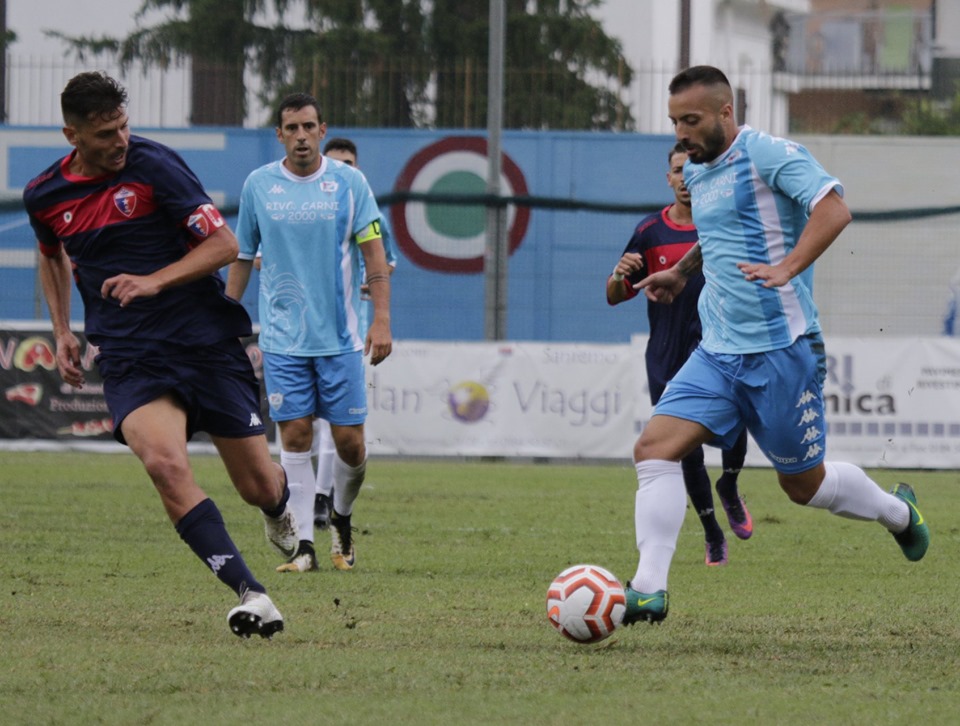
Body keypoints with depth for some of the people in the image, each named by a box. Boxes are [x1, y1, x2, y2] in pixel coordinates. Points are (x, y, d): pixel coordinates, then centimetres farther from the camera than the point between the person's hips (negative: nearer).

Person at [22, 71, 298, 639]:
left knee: (259, 487, 5)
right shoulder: (45, 196, 4)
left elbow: (224, 244, -9)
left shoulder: (154, 165, -9)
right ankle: (251, 594, -29)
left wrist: (154, 281, -21)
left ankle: (280, 508, 47)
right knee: (164, 462, -28)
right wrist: (62, 331, 19)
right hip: (129, 359, 2)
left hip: (206, 341, -1)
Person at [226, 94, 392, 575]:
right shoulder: (258, 185, 3)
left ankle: (341, 519, 27)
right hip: (283, 336, 1)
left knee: (349, 441, -1)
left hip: (341, 336, 0)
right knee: (294, 436, -6)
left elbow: (373, 252, -1)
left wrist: (381, 319, -10)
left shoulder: (349, 182, 0)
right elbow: (242, 257, 12)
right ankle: (303, 545, -1)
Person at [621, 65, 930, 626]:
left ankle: (899, 512, 36)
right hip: (717, 353, 7)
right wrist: (681, 273, 26)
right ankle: (649, 592, -16)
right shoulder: (697, 173, 14)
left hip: (781, 349, -7)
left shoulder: (768, 155, -12)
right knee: (655, 448, -13)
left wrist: (786, 269, -35)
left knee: (805, 484, 6)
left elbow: (834, 209, -25)